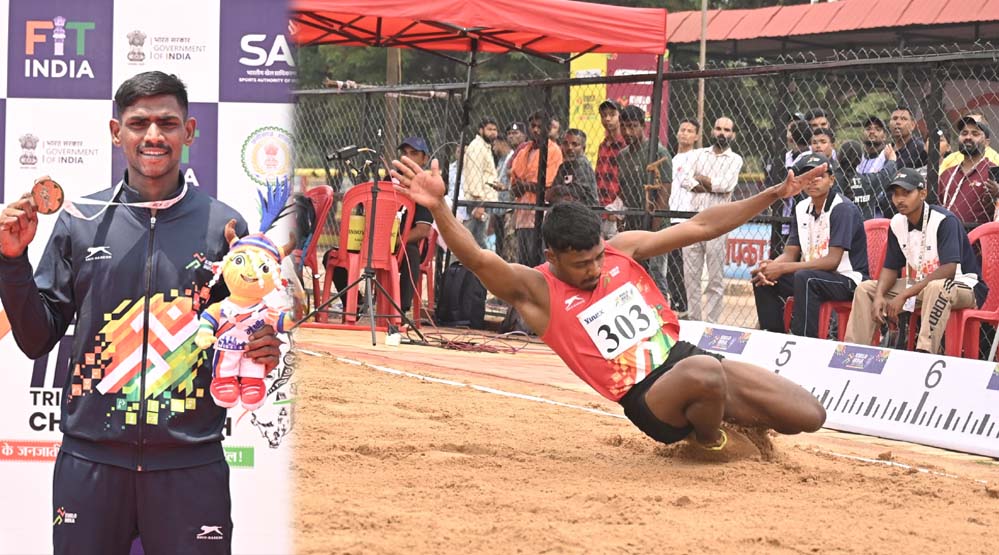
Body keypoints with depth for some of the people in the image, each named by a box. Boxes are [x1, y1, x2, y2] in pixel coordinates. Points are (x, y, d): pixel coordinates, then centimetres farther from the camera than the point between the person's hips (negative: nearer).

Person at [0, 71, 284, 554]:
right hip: (90, 461, 1)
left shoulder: (222, 225, 4)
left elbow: (247, 336, 12)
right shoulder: (79, 223, 6)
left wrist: (261, 351, -10)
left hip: (190, 465, -1)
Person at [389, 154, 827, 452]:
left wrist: (774, 194, 4)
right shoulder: (536, 291, -10)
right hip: (649, 400, -5)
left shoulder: (622, 248, 4)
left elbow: (701, 227, 8)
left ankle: (726, 419, 22)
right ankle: (707, 442, -6)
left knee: (809, 417, -3)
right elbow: (478, 260, -27)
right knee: (702, 373, -40)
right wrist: (438, 208, -44)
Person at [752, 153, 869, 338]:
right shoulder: (802, 208, 8)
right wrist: (771, 266, -17)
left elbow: (832, 260, -22)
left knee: (804, 278, -35)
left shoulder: (843, 209, -15)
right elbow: (790, 254, 8)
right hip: (814, 275, 8)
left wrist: (783, 268, -24)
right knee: (761, 276, -4)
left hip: (848, 279, -8)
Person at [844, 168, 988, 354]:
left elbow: (948, 270, -30)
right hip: (919, 286, 7)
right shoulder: (897, 224, 0)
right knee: (865, 289, -1)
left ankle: (924, 354, -48)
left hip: (962, 285, -7)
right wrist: (879, 296, -16)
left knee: (937, 288, -42)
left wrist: (904, 295, -32)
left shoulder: (944, 220, -21)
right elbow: (891, 268, 6)